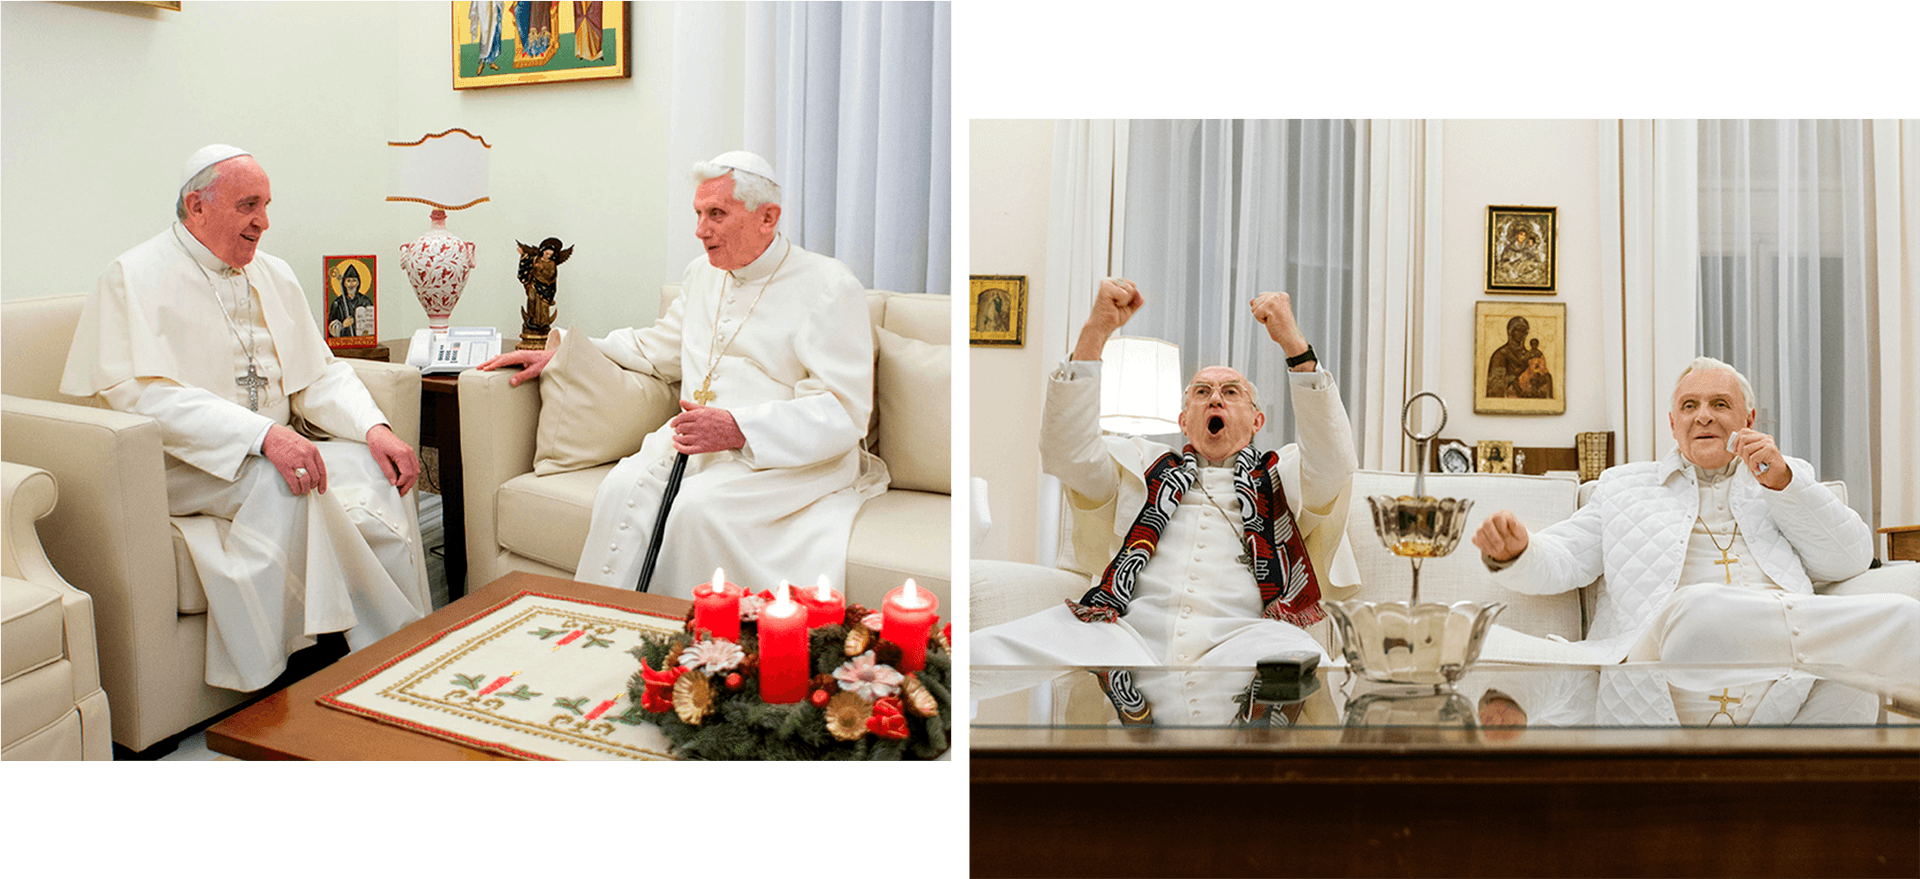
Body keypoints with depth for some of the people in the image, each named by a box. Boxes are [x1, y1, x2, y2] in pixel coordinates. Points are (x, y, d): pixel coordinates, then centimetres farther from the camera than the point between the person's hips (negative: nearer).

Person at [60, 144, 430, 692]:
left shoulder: (273, 274, 16)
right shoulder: (136, 278, -5)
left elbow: (319, 375, 12)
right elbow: (148, 396, -19)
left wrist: (373, 427, -10)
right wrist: (263, 434, -33)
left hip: (277, 450, 6)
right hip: (176, 464, -6)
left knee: (376, 470, -22)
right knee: (280, 482, -36)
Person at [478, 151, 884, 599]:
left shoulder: (829, 288, -6)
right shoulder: (704, 273, 18)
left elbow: (843, 412, -14)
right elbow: (657, 349, 32)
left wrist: (740, 429, -25)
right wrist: (558, 354, 23)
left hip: (784, 457, -6)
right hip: (695, 440, 6)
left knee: (700, 504, -33)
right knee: (624, 487, -23)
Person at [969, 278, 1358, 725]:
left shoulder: (1280, 475, 27)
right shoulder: (1144, 463, 29)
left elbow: (1334, 464, 4)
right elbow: (1067, 453, 12)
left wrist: (1294, 344, -6)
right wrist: (1094, 332, 2)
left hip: (1238, 635, 0)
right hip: (1129, 632, 1)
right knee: (983, 651, -27)